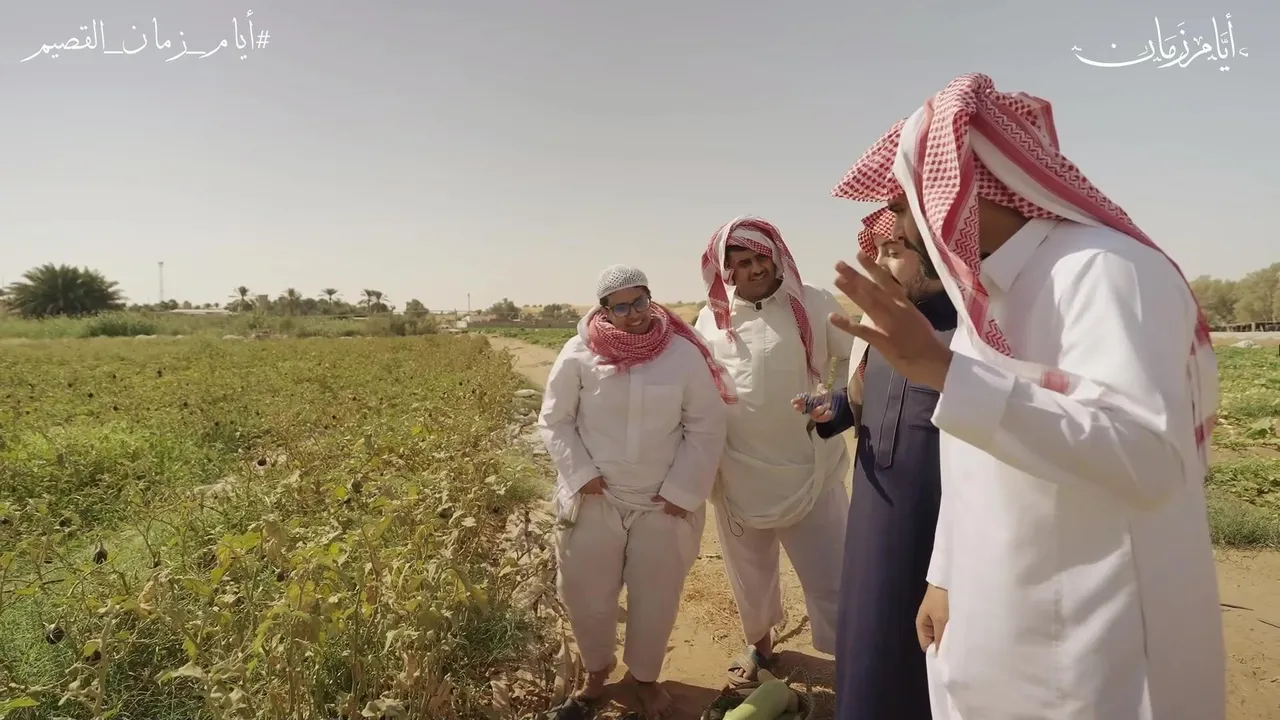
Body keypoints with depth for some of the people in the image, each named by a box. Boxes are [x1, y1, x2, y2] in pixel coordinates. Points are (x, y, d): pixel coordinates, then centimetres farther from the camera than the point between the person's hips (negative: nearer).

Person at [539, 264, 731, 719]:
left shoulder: (684, 354, -8)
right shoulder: (579, 354, -8)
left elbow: (706, 429, -4)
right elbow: (554, 421, 1)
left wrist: (683, 491, -8)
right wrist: (581, 473, -9)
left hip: (662, 503, 0)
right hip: (595, 500, 1)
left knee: (655, 598, 11)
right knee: (586, 594, 12)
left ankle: (644, 676, 39)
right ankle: (597, 668, 42)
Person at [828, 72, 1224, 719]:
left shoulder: (1104, 270, -19)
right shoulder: (988, 294, 8)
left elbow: (1152, 460, -33)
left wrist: (946, 370, -35)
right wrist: (948, 576, 12)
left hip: (1099, 648, -7)